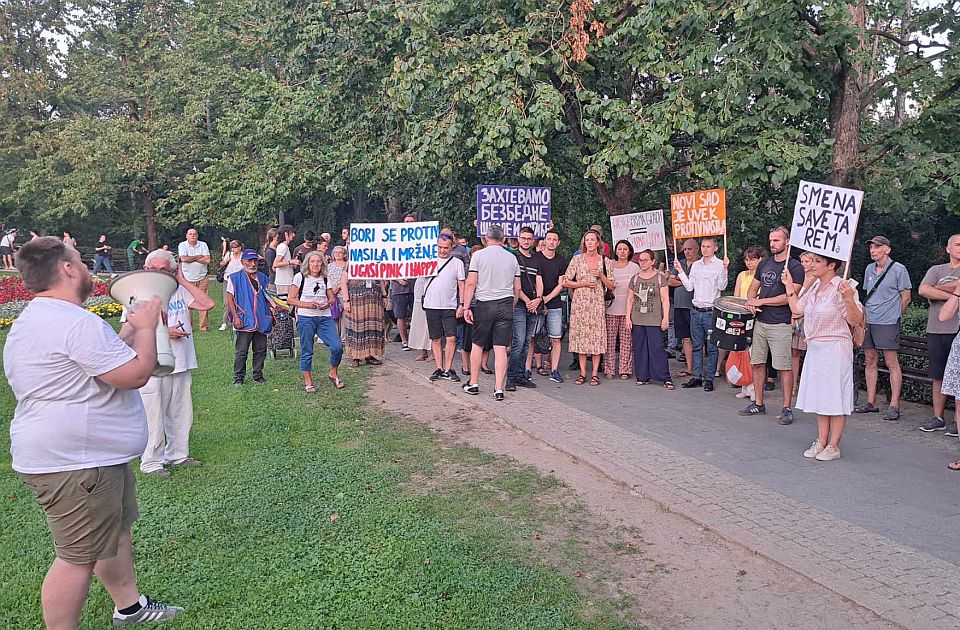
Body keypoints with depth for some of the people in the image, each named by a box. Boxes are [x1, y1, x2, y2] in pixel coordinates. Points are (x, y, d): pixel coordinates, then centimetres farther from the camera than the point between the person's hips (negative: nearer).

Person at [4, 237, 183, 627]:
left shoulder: (34, 320, 13)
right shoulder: (76, 322, -24)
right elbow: (136, 374, -25)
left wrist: (131, 331, 18)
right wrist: (146, 326, -11)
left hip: (94, 455, 11)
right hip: (74, 464, -11)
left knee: (116, 529, 22)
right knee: (78, 557, 0)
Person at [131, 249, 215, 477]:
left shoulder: (180, 291, 8)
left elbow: (208, 304, -3)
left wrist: (183, 280, -2)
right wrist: (164, 332, -17)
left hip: (181, 365, 5)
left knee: (181, 415, 15)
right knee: (153, 417, 2)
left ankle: (177, 454, 30)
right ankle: (151, 462, 16)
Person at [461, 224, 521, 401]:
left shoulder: (479, 255, -2)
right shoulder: (512, 257, 7)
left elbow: (471, 283, -8)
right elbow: (517, 288, 11)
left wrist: (466, 307, -4)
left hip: (484, 305, -2)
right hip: (506, 305, 2)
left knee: (477, 345, 12)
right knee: (501, 348, 1)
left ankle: (473, 384, 22)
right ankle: (499, 389, 0)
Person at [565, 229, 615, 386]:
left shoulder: (605, 261, 6)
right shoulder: (577, 259, 5)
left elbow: (611, 286, 6)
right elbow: (566, 282, 3)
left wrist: (600, 275, -9)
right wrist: (583, 283, -8)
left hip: (597, 302, 0)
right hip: (580, 302, 0)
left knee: (597, 336, -3)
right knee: (580, 336, 0)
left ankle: (595, 374, 5)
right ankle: (582, 373, 8)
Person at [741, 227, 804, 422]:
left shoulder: (794, 267, -7)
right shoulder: (764, 263, 13)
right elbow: (753, 287, 21)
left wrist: (761, 301, -12)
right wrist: (751, 300, -2)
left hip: (781, 324, -7)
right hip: (760, 321, 7)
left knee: (784, 367, -2)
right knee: (757, 363, 11)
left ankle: (787, 408, 7)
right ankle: (758, 403, 21)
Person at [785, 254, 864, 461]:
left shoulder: (842, 288, -14)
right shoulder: (814, 287, 11)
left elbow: (855, 320, -18)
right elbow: (797, 308, 21)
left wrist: (849, 299, -34)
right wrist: (789, 285, 22)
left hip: (835, 349, -8)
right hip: (814, 348, 8)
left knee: (836, 397, 0)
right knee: (820, 396, 13)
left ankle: (833, 446, 9)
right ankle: (821, 442, 23)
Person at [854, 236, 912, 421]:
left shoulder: (898, 269, -4)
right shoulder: (869, 269, 13)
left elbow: (906, 297, 0)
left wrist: (894, 315, 7)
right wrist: (866, 313, 16)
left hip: (887, 323, -6)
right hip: (867, 321, 6)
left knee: (892, 363, -4)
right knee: (870, 361, 9)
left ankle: (894, 406, -1)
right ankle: (871, 402, 16)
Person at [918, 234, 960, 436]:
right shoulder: (936, 270, 14)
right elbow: (922, 290, -3)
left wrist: (936, 289, -3)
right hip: (936, 330, 3)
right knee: (938, 376, 8)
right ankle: (938, 418, 14)